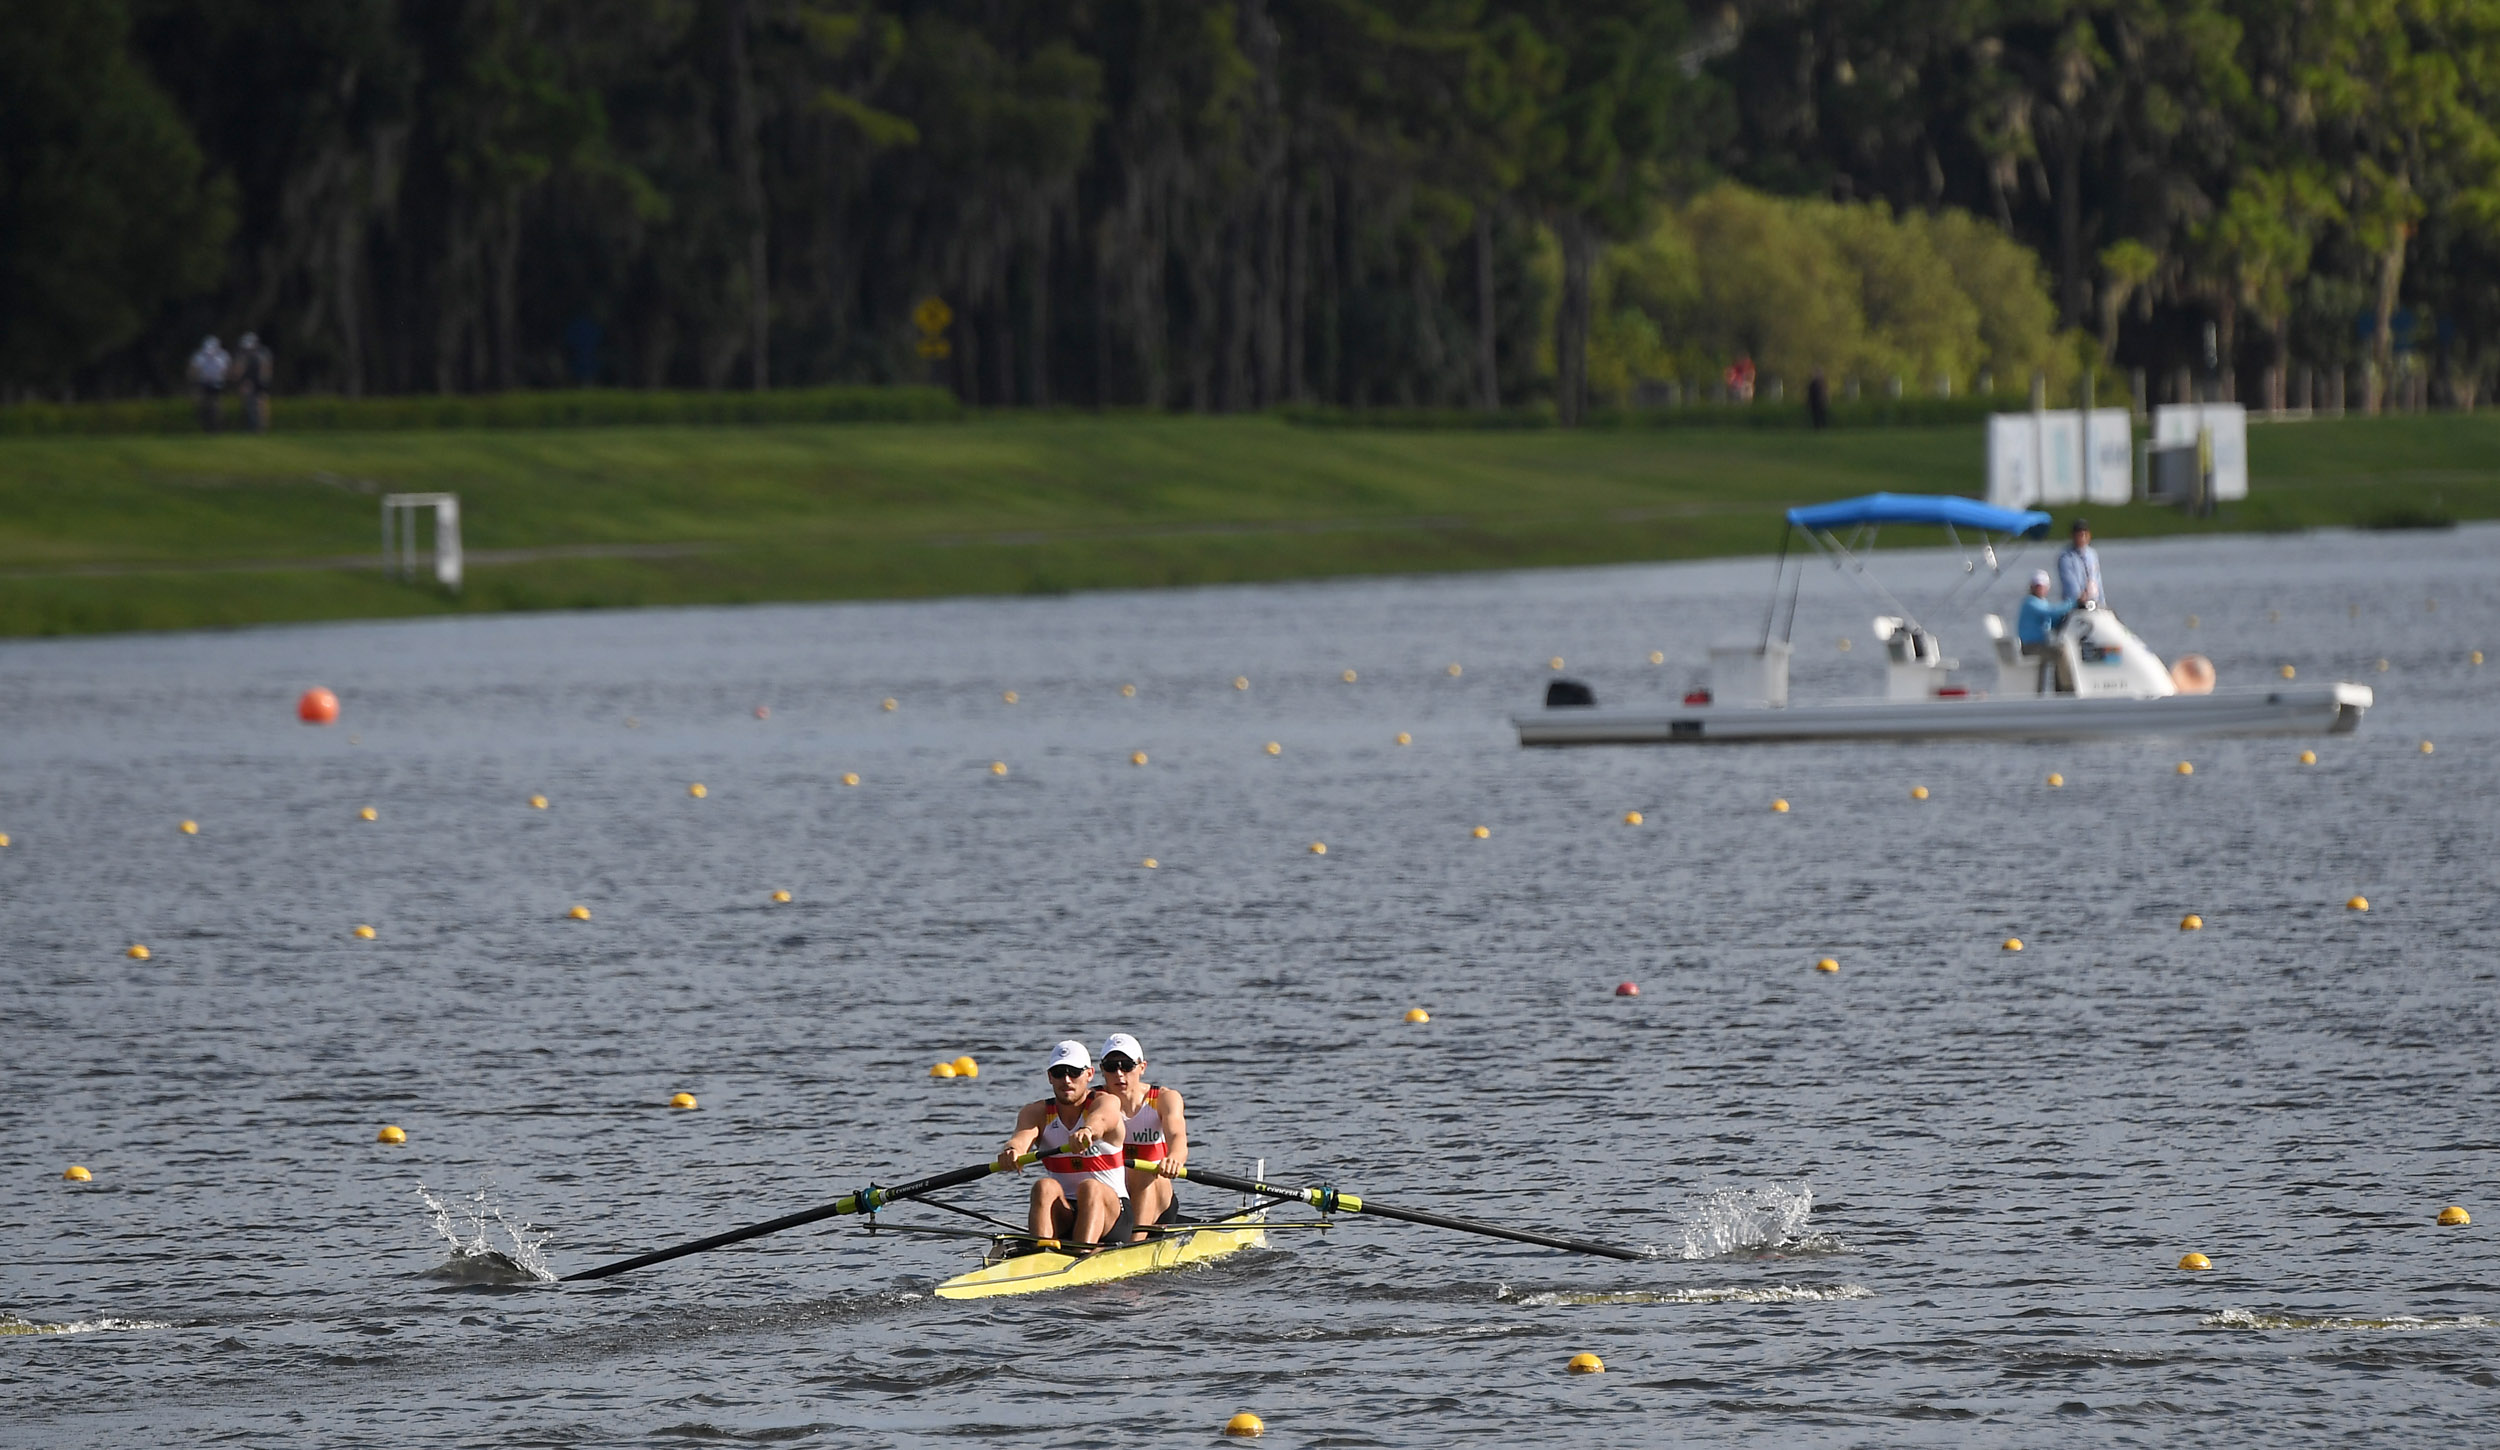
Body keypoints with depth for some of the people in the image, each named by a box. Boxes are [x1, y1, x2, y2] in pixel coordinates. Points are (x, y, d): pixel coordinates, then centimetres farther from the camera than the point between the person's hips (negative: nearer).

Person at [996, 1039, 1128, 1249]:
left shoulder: (1106, 1102, -4)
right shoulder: (1037, 1112, 5)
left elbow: (1100, 1120, -30)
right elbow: (1022, 1136, -18)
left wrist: (1087, 1131, -56)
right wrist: (1011, 1151, -44)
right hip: (1062, 1217, 2)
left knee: (1090, 1188, -33)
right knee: (1045, 1187, -28)